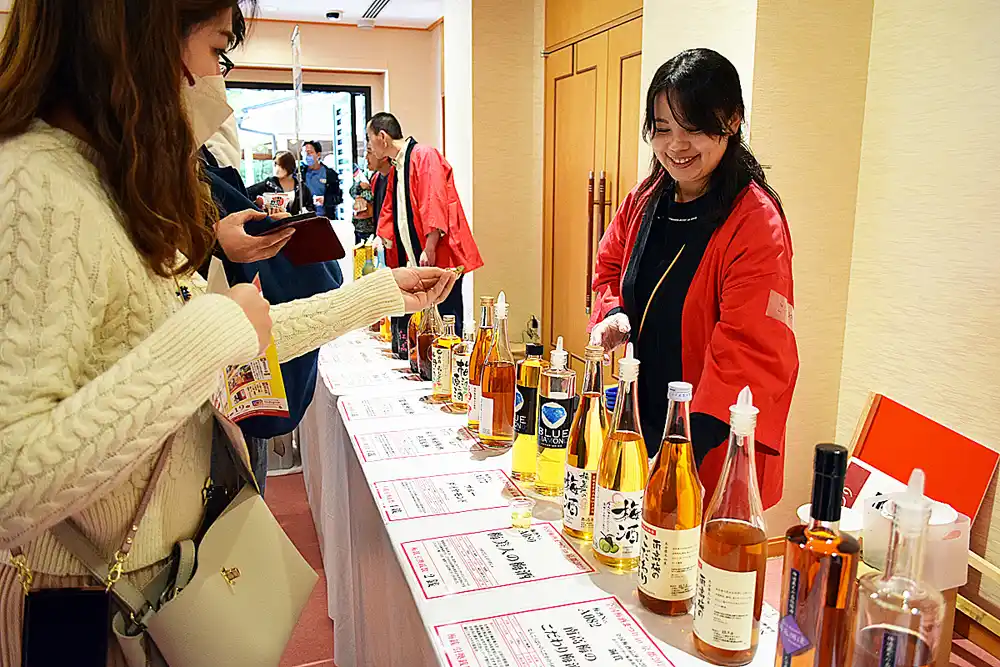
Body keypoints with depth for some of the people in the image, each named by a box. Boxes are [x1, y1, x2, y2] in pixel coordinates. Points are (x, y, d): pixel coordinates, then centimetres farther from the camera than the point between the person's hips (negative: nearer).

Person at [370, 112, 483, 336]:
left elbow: (435, 205, -18)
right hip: (414, 262, 9)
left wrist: (428, 250, -22)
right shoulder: (395, 169, 20)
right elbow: (390, 215, 26)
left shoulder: (424, 157, -8)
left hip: (440, 260, -9)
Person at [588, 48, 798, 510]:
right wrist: (613, 313, -5)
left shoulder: (755, 222, -19)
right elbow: (610, 269, 19)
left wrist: (687, 448, -34)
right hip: (642, 427, 6)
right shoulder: (644, 201, 3)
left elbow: (749, 352, -25)